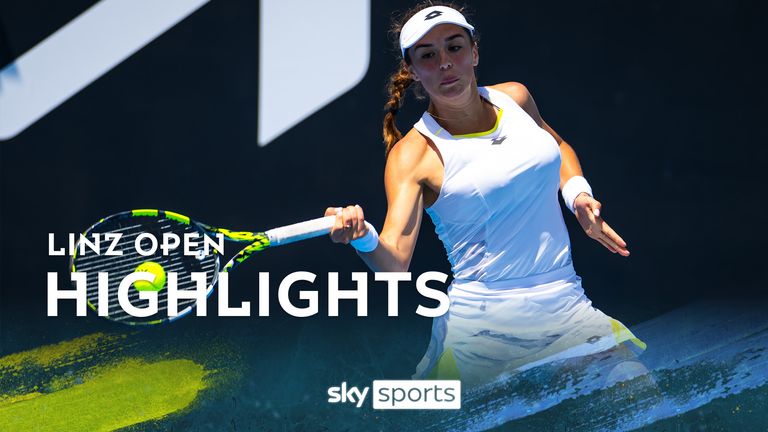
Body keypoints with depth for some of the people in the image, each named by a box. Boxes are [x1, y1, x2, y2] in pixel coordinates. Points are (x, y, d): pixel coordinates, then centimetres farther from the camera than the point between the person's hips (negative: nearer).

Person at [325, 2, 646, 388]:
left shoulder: (515, 98, 5)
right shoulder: (413, 155, -11)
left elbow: (557, 148, 28)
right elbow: (394, 263, -20)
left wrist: (577, 193, 9)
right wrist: (363, 238, -41)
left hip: (568, 309, 4)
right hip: (484, 326, -4)